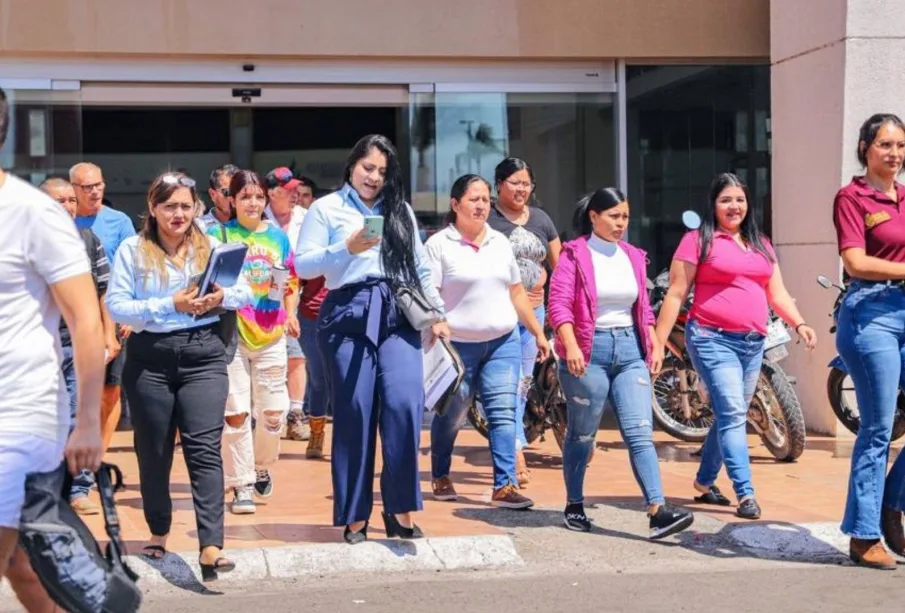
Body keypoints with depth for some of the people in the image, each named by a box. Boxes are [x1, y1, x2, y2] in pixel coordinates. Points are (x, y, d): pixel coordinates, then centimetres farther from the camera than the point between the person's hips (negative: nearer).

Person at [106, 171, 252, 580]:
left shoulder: (211, 247, 7)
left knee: (204, 448, -10)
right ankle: (159, 533, 29)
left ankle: (211, 547, -15)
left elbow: (246, 292, 8)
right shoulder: (132, 250, 0)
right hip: (149, 359, 0)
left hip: (203, 355, 0)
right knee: (153, 450, 10)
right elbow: (116, 305, -8)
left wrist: (221, 297, -14)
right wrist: (170, 306, -18)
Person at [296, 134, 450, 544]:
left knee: (404, 405, -12)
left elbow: (420, 267, 22)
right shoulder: (327, 208, 8)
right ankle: (355, 516, 6)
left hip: (398, 315, 3)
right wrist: (346, 248, -12)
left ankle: (399, 508, -4)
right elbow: (302, 265, 0)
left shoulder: (400, 211, 21)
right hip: (349, 314, -3)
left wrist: (436, 314, 15)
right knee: (354, 414, -3)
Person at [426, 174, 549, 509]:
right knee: (451, 415, 8)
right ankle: (440, 477, 28)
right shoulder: (439, 245, -5)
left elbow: (516, 292, 17)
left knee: (503, 412, -4)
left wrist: (539, 333, 16)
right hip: (458, 344, -4)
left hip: (503, 342, 4)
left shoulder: (500, 242, 11)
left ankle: (504, 486, -5)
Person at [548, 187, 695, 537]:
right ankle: (574, 506, 22)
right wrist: (570, 346, -25)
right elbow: (558, 303, -13)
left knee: (640, 433, -6)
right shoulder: (575, 255, -4)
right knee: (582, 435, 7)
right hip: (588, 351, -4)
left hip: (629, 349, 4)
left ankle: (658, 511, -13)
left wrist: (654, 344, 11)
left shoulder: (634, 257, 14)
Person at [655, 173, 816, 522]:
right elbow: (676, 294, -4)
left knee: (730, 416, 13)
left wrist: (799, 323, -2)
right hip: (713, 339, -6)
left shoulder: (761, 245, 17)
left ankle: (705, 482, 28)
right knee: (732, 414, -14)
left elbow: (777, 293, 16)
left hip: (753, 342, 6)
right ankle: (745, 494, -14)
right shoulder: (698, 240, -1)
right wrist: (658, 342, -8)